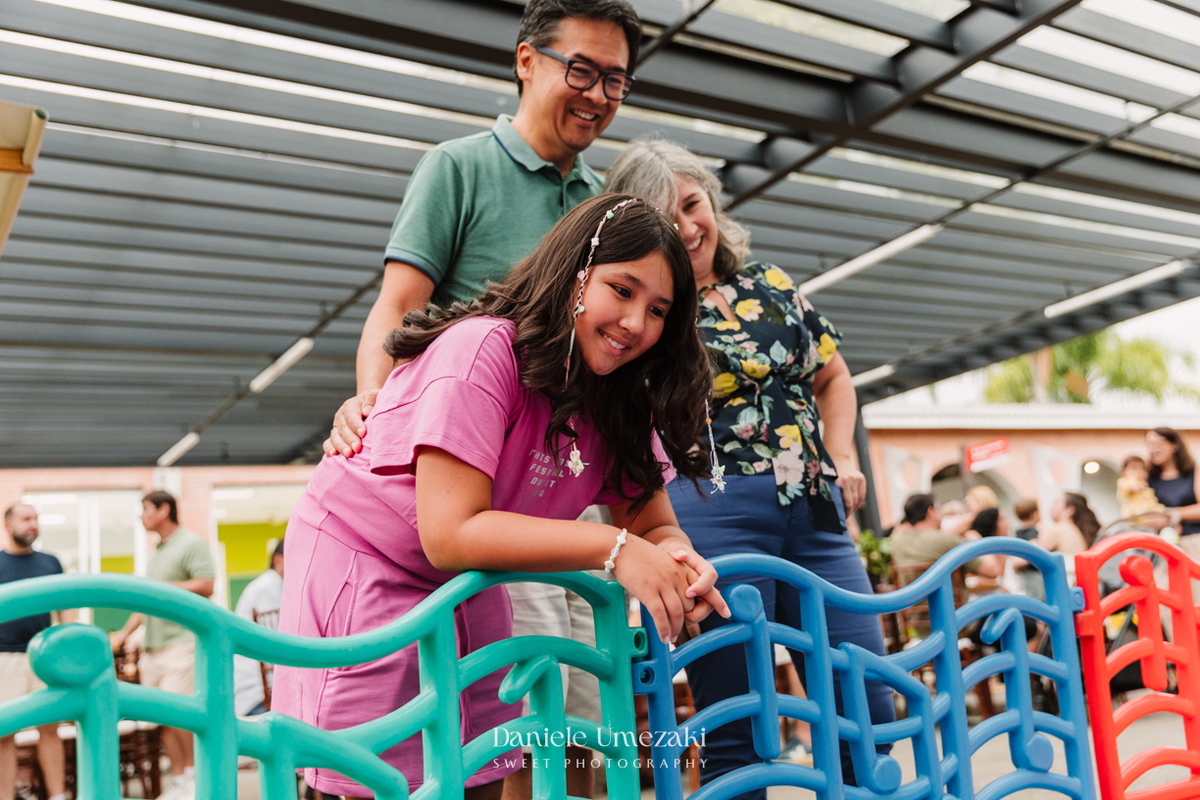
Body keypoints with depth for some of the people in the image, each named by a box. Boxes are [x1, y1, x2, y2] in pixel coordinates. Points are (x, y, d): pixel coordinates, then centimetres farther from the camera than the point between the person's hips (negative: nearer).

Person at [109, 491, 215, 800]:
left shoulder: (191, 544, -5)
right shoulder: (156, 552, 21)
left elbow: (206, 586, -16)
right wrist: (123, 633, 21)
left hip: (180, 640, -8)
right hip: (152, 645, 8)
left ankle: (194, 775, 1)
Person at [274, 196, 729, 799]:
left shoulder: (622, 401, -4)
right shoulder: (482, 349, -28)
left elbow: (655, 525, -4)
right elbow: (449, 533, -33)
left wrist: (676, 559, -29)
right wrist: (613, 548, -36)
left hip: (466, 587, 7)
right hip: (362, 562, -6)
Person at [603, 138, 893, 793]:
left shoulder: (769, 286, 16)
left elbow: (833, 375, 28)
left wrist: (841, 456, 15)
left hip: (813, 512, 5)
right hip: (711, 515, -5)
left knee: (870, 713, 6)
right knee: (735, 736, -1)